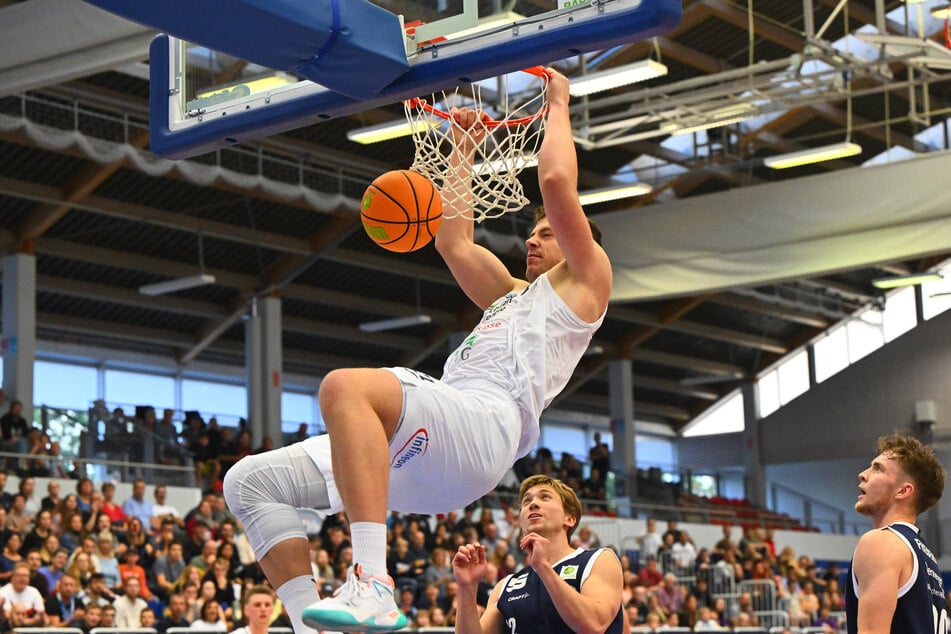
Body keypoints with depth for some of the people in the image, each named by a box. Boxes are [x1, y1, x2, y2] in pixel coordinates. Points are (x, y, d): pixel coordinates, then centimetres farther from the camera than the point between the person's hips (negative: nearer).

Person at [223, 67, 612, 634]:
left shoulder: (584, 280, 15)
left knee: (347, 385, -39)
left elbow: (557, 182, 5)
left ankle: (372, 586, -48)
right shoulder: (511, 295, 39)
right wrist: (463, 151, 48)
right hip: (428, 456, 9)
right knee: (250, 482, 0)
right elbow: (452, 240, 43)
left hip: (483, 421, -9)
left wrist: (558, 106, 20)